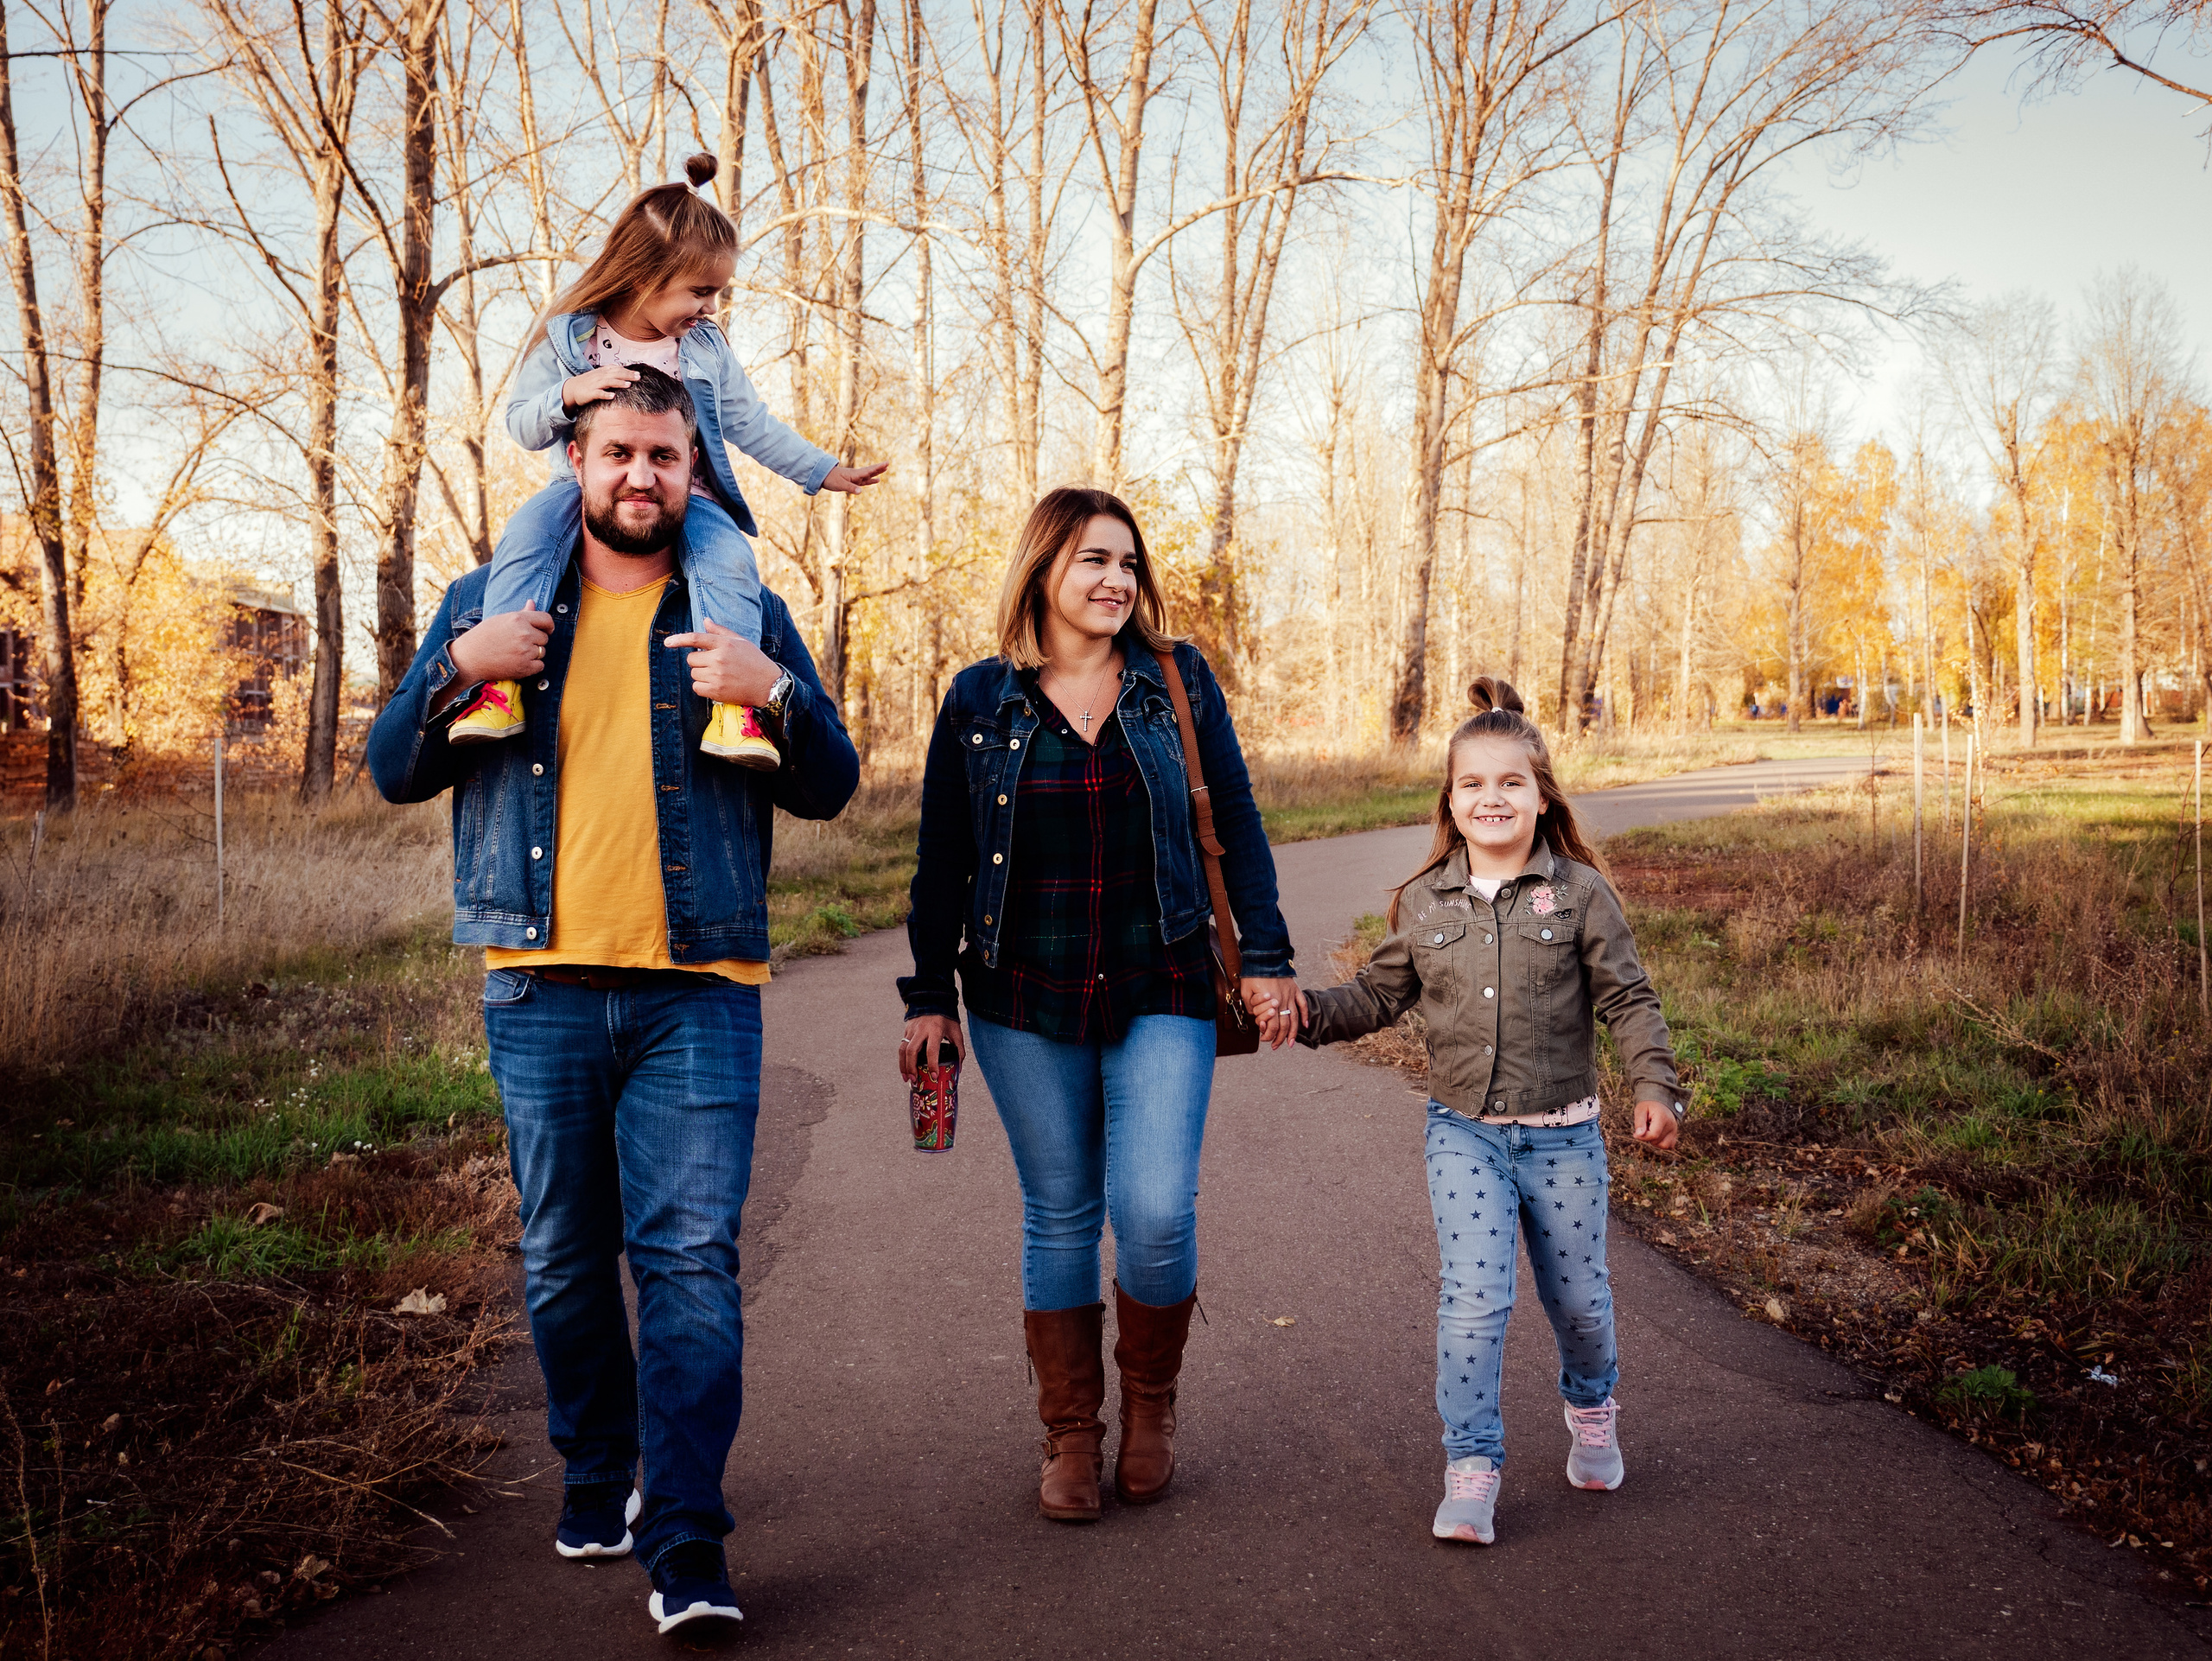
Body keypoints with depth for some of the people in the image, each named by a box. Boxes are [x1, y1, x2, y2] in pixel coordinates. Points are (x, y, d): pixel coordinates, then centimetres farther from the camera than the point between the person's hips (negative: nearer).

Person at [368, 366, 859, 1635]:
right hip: (541, 987, 2)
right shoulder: (490, 604, 12)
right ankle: (599, 1482, 30)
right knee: (565, 1263, 11)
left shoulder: (744, 613, 9)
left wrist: (778, 692, -13)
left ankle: (688, 1546, -5)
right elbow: (397, 773, 9)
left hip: (698, 992, -2)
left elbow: (831, 789, 6)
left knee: (692, 1257, -8)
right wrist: (460, 671, -9)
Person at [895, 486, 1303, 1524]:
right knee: (1059, 1218, 7)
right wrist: (928, 996, 6)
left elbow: (1237, 826, 7)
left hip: (1160, 995, 0)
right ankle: (1071, 1437, 22)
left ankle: (1150, 1405, 18)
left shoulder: (1178, 681, 3)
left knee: (1156, 1214, -9)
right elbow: (942, 862, 7)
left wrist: (1266, 957, 3)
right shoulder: (980, 700, 3)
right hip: (1026, 1005, 1)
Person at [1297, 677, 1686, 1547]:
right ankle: (1471, 1465, 2)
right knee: (1473, 1297, -11)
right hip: (1464, 1133, 1)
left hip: (1562, 1135, 0)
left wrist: (1655, 1085, -16)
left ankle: (1591, 1407, 45)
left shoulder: (1579, 893, -6)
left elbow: (1627, 998, -5)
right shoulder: (1424, 903, 2)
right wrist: (1308, 1011, -4)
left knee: (1578, 1295, 13)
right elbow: (1380, 994, 11)